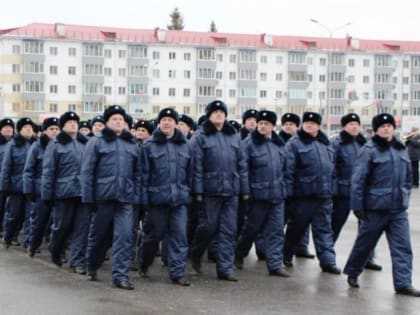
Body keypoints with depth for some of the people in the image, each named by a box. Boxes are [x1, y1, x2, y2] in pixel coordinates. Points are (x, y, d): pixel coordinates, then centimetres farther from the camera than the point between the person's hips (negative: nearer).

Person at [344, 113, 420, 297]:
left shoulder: (401, 150, 9)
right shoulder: (369, 151, -9)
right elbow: (358, 180, -12)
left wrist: (405, 198, 14)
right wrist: (357, 205, -14)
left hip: (399, 209, 5)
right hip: (376, 208, -5)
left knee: (402, 247, -1)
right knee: (365, 243, 10)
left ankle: (403, 283, 2)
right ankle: (352, 273, 29)